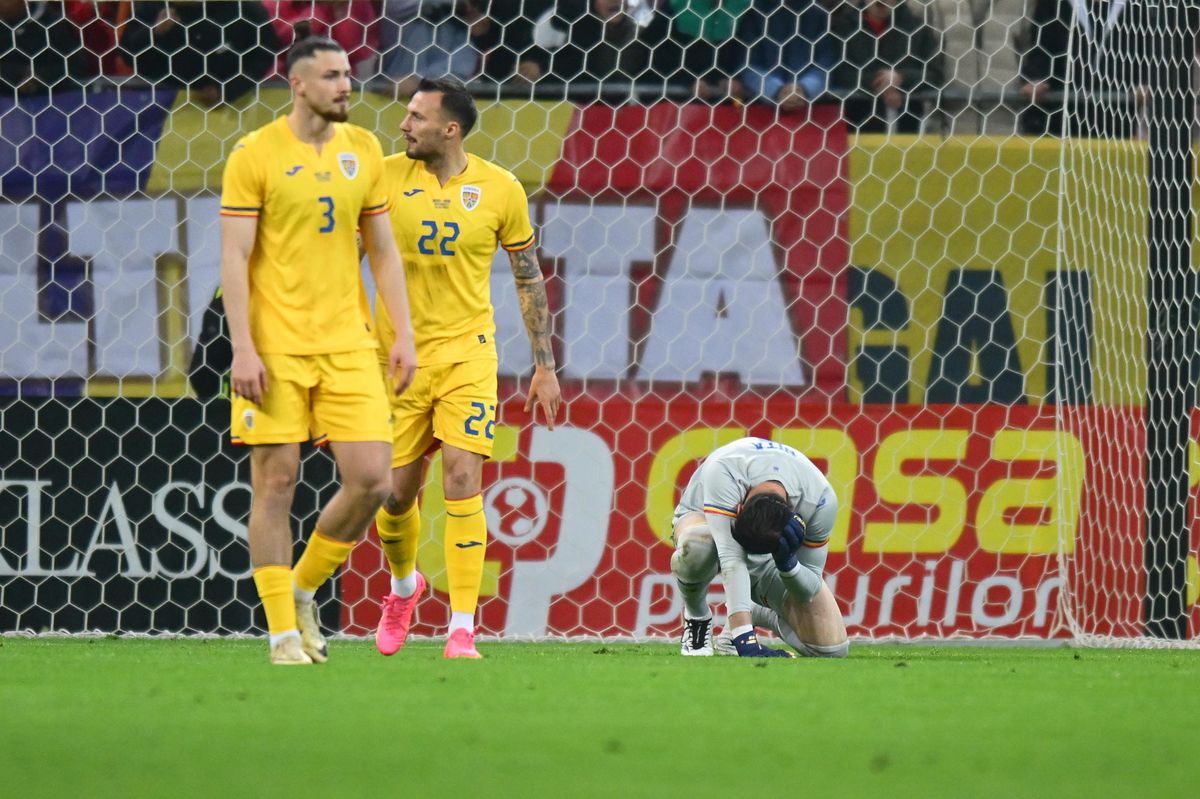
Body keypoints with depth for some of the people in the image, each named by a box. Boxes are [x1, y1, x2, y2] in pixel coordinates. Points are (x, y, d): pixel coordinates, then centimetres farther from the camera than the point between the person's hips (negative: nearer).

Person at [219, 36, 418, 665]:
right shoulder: (256, 155, -4)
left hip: (347, 344, 4)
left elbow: (382, 249, 15)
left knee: (370, 479, -4)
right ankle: (283, 633, 5)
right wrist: (243, 348, -14)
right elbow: (234, 258, -6)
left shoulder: (363, 150, 10)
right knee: (275, 484, -2)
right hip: (276, 347, -4)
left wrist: (404, 333, 7)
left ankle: (303, 591, 18)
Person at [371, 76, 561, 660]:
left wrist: (545, 365, 7)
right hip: (397, 352, 1)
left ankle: (462, 629, -8)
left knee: (462, 482, -13)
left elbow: (528, 278, 8)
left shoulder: (500, 190, -3)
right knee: (396, 492, 5)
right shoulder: (386, 177, -4)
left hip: (466, 351, -1)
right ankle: (404, 585, 37)